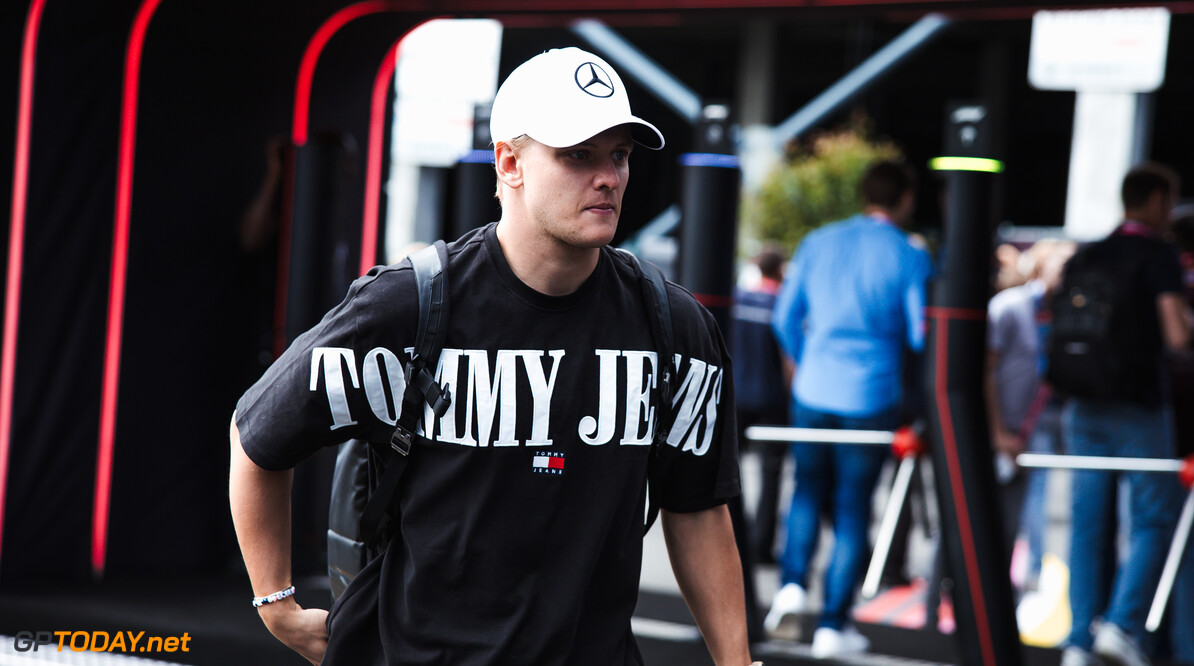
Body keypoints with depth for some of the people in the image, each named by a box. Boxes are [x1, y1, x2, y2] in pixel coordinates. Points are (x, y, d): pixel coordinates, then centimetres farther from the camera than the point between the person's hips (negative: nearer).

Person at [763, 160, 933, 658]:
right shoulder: (910, 257, -6)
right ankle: (832, 625, 8)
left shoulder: (818, 243, 5)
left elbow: (785, 317, 10)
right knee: (853, 509, 5)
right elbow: (922, 335, -8)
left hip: (813, 392, 3)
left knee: (808, 488, 22)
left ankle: (793, 583, 3)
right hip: (872, 397, -3)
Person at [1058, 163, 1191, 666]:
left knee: (1090, 524, 7)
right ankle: (1122, 624, -9)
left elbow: (1055, 332, 12)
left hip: (1085, 410, 5)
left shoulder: (1085, 257, 11)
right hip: (1138, 410, -5)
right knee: (1153, 518, 3)